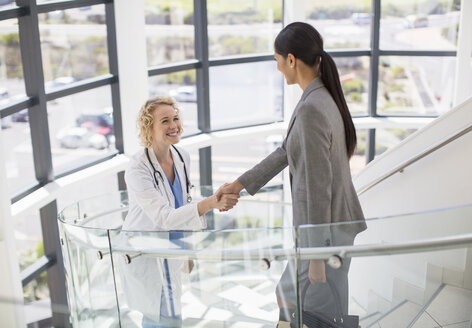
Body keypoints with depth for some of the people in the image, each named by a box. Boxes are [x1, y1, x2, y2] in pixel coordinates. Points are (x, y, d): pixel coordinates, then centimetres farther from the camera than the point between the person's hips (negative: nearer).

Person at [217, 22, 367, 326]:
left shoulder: (311, 110, -25)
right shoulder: (324, 97, 6)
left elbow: (318, 187, -25)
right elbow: (286, 152, 14)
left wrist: (317, 255, -19)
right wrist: (240, 184, 16)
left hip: (327, 231, -10)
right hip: (335, 222, 10)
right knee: (290, 295, 24)